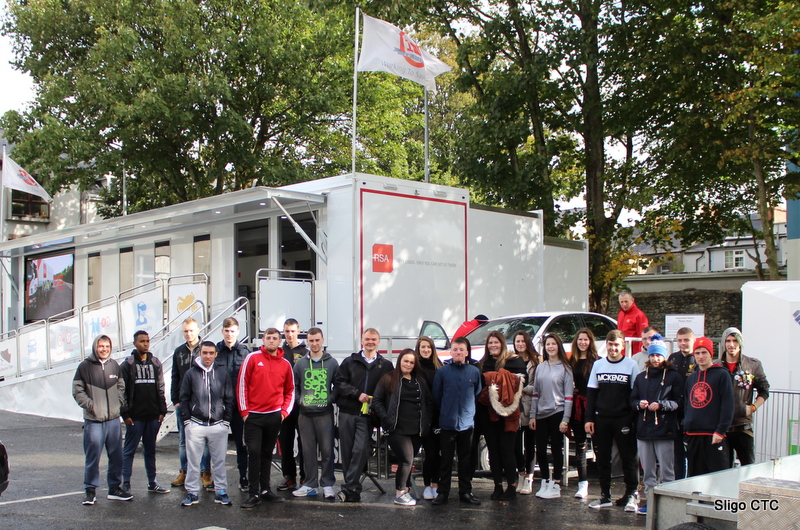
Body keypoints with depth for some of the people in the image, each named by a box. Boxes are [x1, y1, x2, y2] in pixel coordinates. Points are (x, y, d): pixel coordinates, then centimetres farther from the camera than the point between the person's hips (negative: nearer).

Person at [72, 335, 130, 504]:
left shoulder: (114, 365, 8)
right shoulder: (85, 366, -4)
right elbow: (77, 390, -2)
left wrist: (120, 402, 6)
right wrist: (89, 404, -12)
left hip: (114, 419, 4)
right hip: (93, 420, -4)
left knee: (116, 456, 10)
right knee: (92, 457, -1)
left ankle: (115, 488, 21)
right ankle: (90, 490, 10)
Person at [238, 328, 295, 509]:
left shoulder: (285, 364, 7)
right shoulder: (252, 358, -2)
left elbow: (290, 390, 15)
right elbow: (242, 384, -3)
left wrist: (285, 411, 3)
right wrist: (244, 410, -6)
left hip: (275, 416, 3)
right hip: (254, 415, -3)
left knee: (267, 453, 12)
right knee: (254, 452, -7)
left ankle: (265, 490, 20)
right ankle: (254, 494, -3)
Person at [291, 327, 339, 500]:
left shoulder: (332, 363, 5)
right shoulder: (300, 363, 9)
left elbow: (338, 386, 7)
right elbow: (294, 386, 13)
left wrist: (331, 399, -6)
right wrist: (299, 401, -1)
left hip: (325, 413, -2)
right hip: (305, 414, 2)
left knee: (327, 450, -1)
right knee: (308, 450, 6)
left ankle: (327, 484, 9)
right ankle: (310, 484, 15)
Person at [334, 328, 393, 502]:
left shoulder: (386, 365, 8)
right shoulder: (350, 362, 11)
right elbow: (339, 382, 3)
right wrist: (358, 394, -9)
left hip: (367, 415, -2)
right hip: (347, 413, 2)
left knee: (360, 450, -13)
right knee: (347, 451, 3)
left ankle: (349, 488, -10)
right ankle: (353, 490, 11)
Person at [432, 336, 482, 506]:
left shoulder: (474, 372, 1)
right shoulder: (442, 371, -2)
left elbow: (478, 395, 9)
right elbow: (436, 396, 3)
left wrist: (469, 411, 5)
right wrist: (445, 412, 6)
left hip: (467, 422, 2)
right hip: (447, 423, -1)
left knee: (466, 460, 9)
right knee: (446, 460, 4)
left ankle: (465, 492, 18)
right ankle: (442, 493, 10)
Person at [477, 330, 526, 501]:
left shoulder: (514, 360, -2)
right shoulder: (484, 362, 14)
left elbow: (519, 382, -9)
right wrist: (488, 388, -4)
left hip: (506, 412, -5)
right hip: (487, 412, 5)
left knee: (506, 450, -4)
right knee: (493, 450, 7)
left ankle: (512, 486, 7)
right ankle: (498, 486, 15)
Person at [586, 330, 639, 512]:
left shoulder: (631, 365, -1)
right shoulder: (598, 365, 8)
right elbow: (591, 393, 9)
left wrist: (633, 418, -8)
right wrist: (589, 418, 3)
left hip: (623, 420, -3)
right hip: (601, 419, 3)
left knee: (628, 458, 0)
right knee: (602, 459, 7)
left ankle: (631, 495, 10)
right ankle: (605, 495, 16)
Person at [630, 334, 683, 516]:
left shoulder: (674, 377, 0)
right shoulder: (641, 377, 15)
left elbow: (679, 401, -6)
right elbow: (632, 399, 15)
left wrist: (661, 405, -17)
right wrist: (639, 404, -6)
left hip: (664, 430, -5)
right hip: (644, 430, 5)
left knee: (666, 470, -2)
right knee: (648, 471, 11)